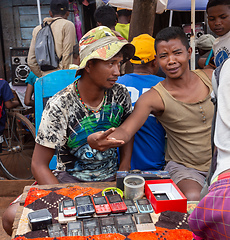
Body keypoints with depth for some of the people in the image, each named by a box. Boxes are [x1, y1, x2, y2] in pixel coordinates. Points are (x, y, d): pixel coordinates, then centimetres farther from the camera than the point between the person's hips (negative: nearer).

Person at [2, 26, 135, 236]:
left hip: (111, 179, 3)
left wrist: (124, 167, 1)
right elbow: (39, 165, -13)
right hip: (69, 179, -2)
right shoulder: (60, 106, -16)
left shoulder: (121, 95, -5)